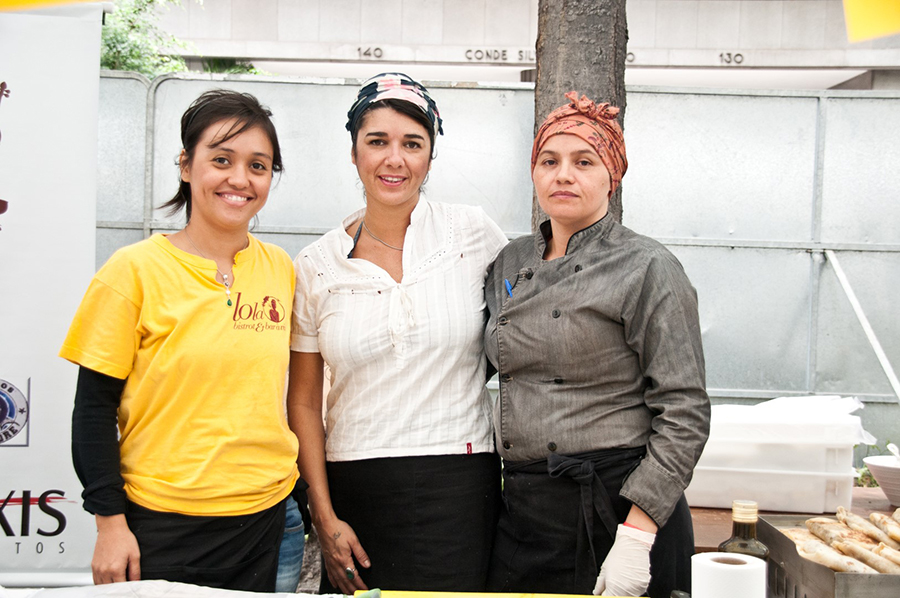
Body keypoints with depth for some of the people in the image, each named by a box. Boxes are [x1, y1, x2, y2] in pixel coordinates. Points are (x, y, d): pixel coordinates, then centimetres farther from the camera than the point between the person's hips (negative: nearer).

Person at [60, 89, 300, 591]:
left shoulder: (281, 268, 3)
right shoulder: (135, 271, -9)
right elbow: (94, 408, -7)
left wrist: (306, 494, 13)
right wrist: (111, 522, -10)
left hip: (264, 517, 4)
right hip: (164, 525, -4)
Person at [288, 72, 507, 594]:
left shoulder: (474, 233, -1)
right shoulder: (316, 267, 2)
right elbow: (304, 402, 6)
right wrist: (324, 516, 0)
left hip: (458, 489, -1)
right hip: (355, 490, 1)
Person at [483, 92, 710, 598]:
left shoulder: (647, 268, -8)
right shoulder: (511, 263, 9)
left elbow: (684, 413, -13)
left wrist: (635, 536, -18)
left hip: (616, 508, -5)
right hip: (524, 512, 5)